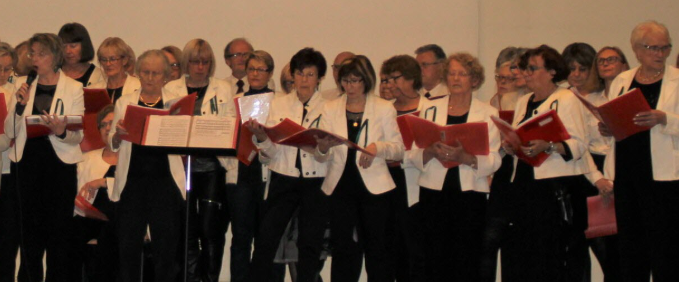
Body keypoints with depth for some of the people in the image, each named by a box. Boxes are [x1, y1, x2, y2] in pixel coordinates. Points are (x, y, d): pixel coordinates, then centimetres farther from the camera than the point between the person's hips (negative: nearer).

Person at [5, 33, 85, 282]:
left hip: (60, 165, -3)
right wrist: (20, 105, -11)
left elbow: (78, 135, -2)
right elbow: (10, 132, 5)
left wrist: (61, 131, -23)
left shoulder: (73, 89, 2)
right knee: (30, 230, 6)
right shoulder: (24, 86, 10)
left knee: (59, 232, -2)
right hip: (28, 161, 3)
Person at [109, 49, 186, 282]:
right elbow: (113, 145, 11)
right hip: (132, 180, 1)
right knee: (128, 244, 1)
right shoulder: (124, 102, 13)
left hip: (164, 180, -1)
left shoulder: (176, 102, 9)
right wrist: (118, 133, -10)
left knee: (166, 245, -1)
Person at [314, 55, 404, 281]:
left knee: (377, 250, 1)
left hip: (374, 187, -2)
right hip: (341, 187, 2)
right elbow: (321, 157, 5)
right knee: (343, 250, 3)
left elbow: (399, 149, 2)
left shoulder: (384, 109, 6)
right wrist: (323, 147, -18)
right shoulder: (330, 109, 11)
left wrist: (378, 147, -18)